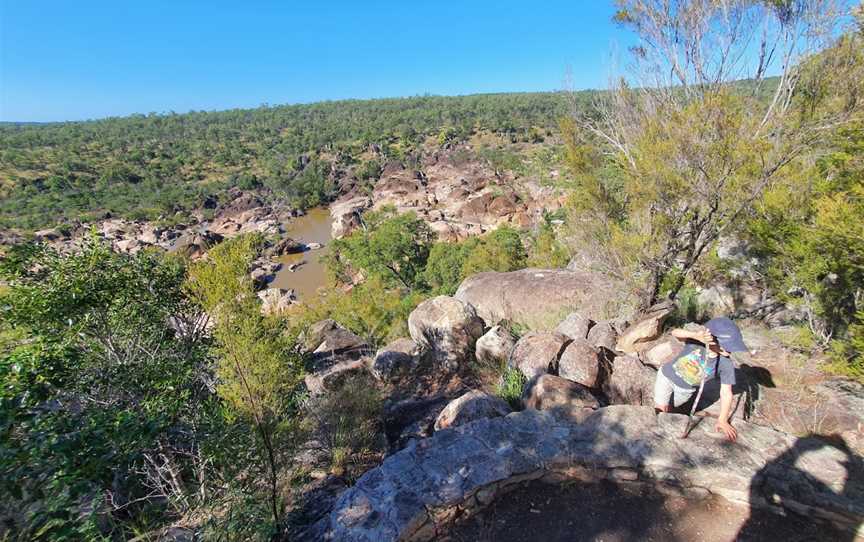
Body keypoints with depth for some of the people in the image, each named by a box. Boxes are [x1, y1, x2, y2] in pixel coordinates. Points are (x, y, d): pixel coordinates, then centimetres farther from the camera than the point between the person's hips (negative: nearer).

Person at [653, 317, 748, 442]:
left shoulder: (726, 364, -25)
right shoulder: (696, 342, -30)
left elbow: (726, 393, -19)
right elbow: (675, 332, -46)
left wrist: (722, 420, -20)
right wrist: (696, 335, -64)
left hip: (685, 390, 2)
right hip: (667, 376, -2)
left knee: (668, 408, 15)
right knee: (661, 409, -6)